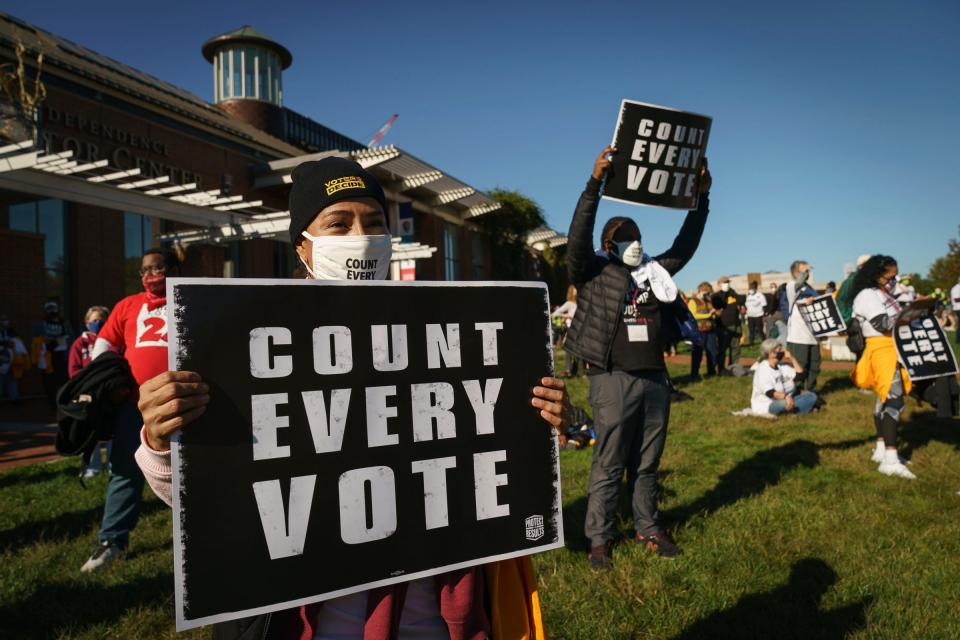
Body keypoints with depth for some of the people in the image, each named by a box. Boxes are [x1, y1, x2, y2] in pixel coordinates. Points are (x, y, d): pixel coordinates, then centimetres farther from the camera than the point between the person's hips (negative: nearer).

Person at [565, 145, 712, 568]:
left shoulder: (653, 272, 16)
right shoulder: (593, 273, -2)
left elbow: (685, 245, 19)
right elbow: (578, 237, -16)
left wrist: (701, 198, 13)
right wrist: (595, 183, -22)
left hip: (655, 380, 6)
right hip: (613, 381, -5)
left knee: (646, 464, 15)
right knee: (608, 467, 1)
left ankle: (648, 529, 28)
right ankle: (599, 540, 12)